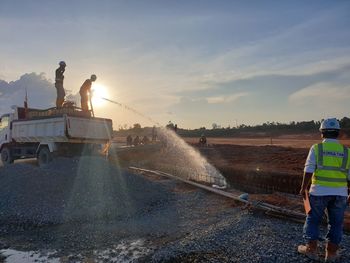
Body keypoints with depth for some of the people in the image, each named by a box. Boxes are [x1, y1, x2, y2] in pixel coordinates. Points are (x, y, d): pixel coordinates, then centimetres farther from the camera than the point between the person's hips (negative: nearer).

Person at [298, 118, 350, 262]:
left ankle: (312, 249, 21)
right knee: (336, 223, 15)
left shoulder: (316, 148, -7)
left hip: (319, 191, -2)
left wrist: (303, 188, 0)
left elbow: (308, 171, -10)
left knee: (313, 219, 13)